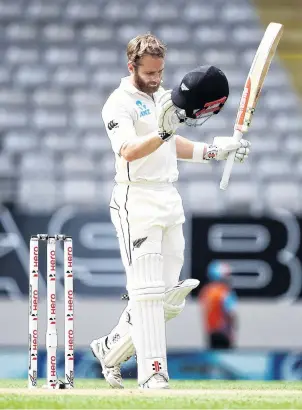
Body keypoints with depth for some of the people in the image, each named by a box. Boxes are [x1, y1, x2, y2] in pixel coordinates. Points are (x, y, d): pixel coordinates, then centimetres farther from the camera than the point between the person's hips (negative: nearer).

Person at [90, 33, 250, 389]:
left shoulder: (162, 96, 15)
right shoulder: (120, 104, -12)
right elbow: (128, 151, -28)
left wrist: (215, 150, 22)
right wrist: (163, 132, -42)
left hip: (169, 201, 8)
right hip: (137, 202, -8)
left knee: (169, 297, 9)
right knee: (147, 290, -13)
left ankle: (111, 349, 22)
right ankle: (152, 374, -15)